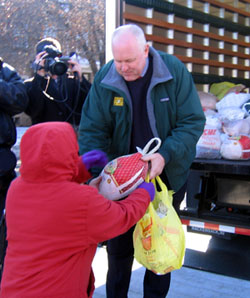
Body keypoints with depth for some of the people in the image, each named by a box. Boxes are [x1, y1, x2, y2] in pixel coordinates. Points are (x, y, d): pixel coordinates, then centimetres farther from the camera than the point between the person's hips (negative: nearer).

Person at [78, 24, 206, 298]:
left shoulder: (174, 71, -16)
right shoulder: (103, 80, -12)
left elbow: (193, 121, -14)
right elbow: (91, 131, -11)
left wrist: (165, 155, -28)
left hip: (168, 175, 0)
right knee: (118, 245, 12)